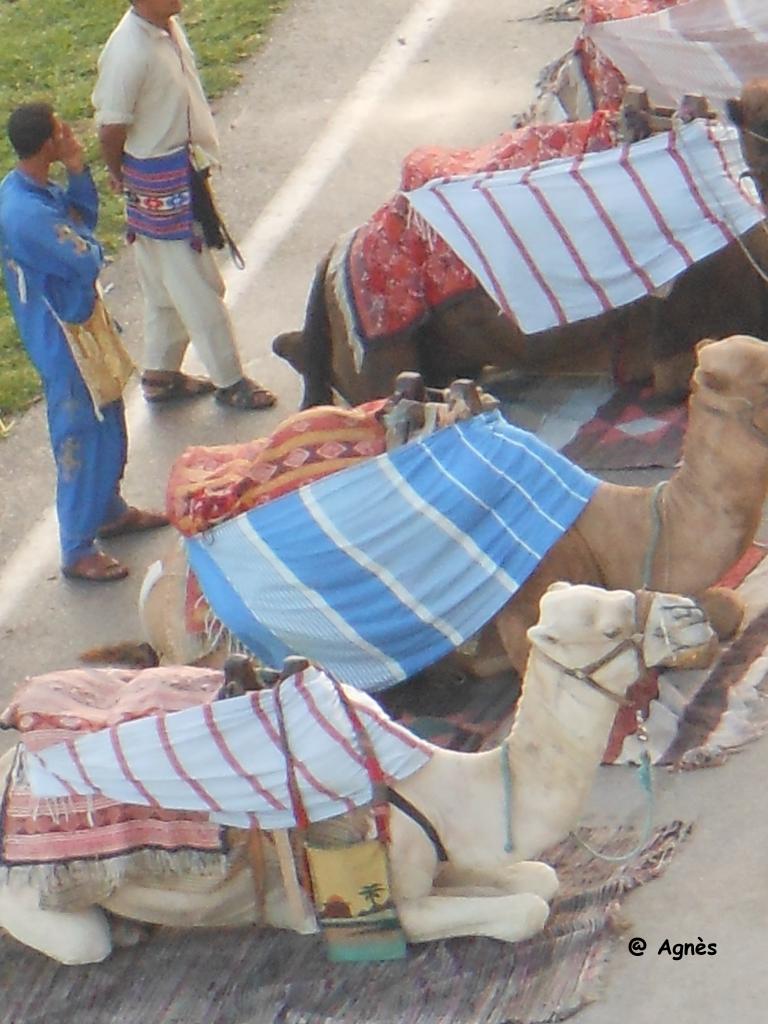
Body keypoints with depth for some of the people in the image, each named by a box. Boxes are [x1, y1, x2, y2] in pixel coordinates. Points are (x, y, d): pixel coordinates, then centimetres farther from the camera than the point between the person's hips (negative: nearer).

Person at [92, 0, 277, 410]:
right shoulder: (128, 51, -27)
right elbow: (111, 127, -20)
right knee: (197, 286, 3)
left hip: (185, 171, 9)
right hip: (158, 181, -9)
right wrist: (118, 175, -4)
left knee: (167, 284, 20)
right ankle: (228, 381, 16)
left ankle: (161, 375, 34)